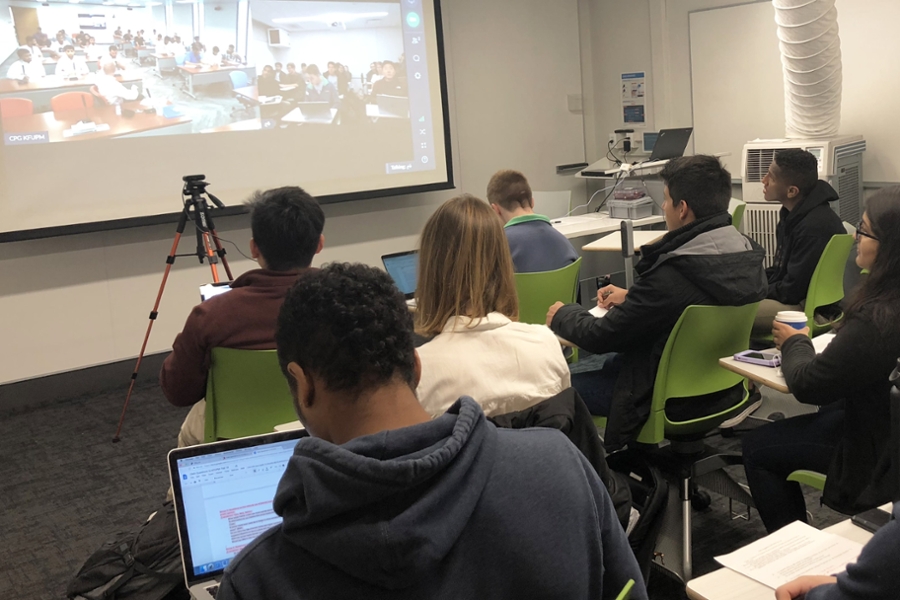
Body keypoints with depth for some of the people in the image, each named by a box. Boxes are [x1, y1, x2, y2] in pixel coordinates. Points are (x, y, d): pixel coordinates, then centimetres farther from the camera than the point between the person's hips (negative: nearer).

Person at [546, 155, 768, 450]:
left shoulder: (671, 276, -32)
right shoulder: (748, 255, -6)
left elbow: (601, 337, -20)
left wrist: (562, 316, 0)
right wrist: (631, 297, 14)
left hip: (677, 403, -9)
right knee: (609, 360, 29)